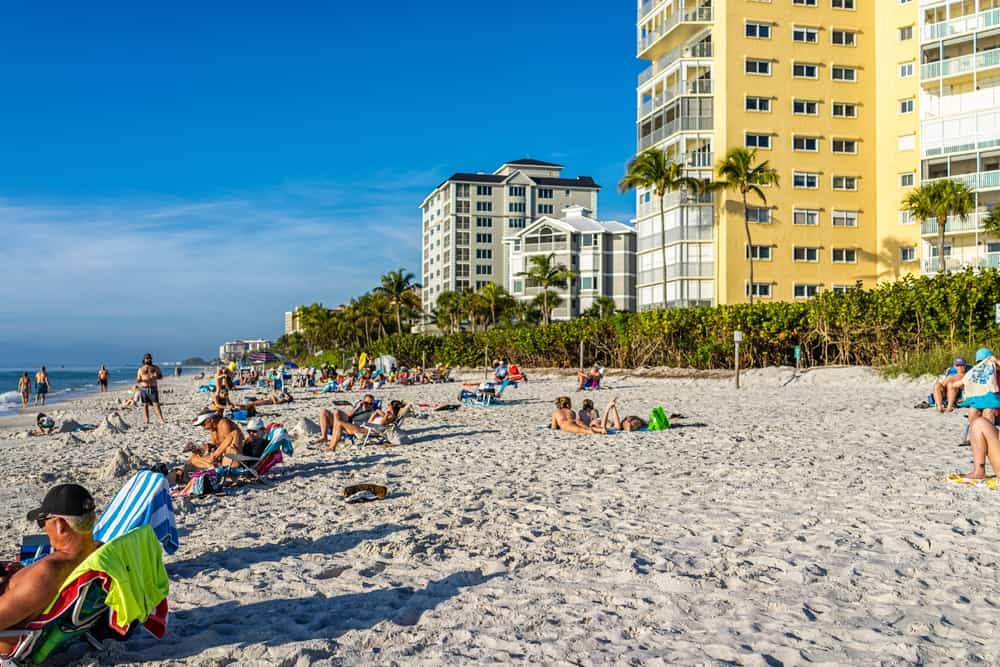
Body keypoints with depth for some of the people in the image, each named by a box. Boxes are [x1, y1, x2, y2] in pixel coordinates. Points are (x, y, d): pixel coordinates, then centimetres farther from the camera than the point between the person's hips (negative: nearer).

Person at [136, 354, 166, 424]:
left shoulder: (155, 367, 9)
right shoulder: (141, 369, 10)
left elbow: (161, 376, 9)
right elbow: (138, 381, 10)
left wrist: (156, 377, -12)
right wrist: (138, 380, -14)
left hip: (153, 389, -1)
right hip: (143, 389, 1)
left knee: (156, 404, -10)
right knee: (145, 405, 1)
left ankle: (161, 420, -14)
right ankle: (147, 420, 5)